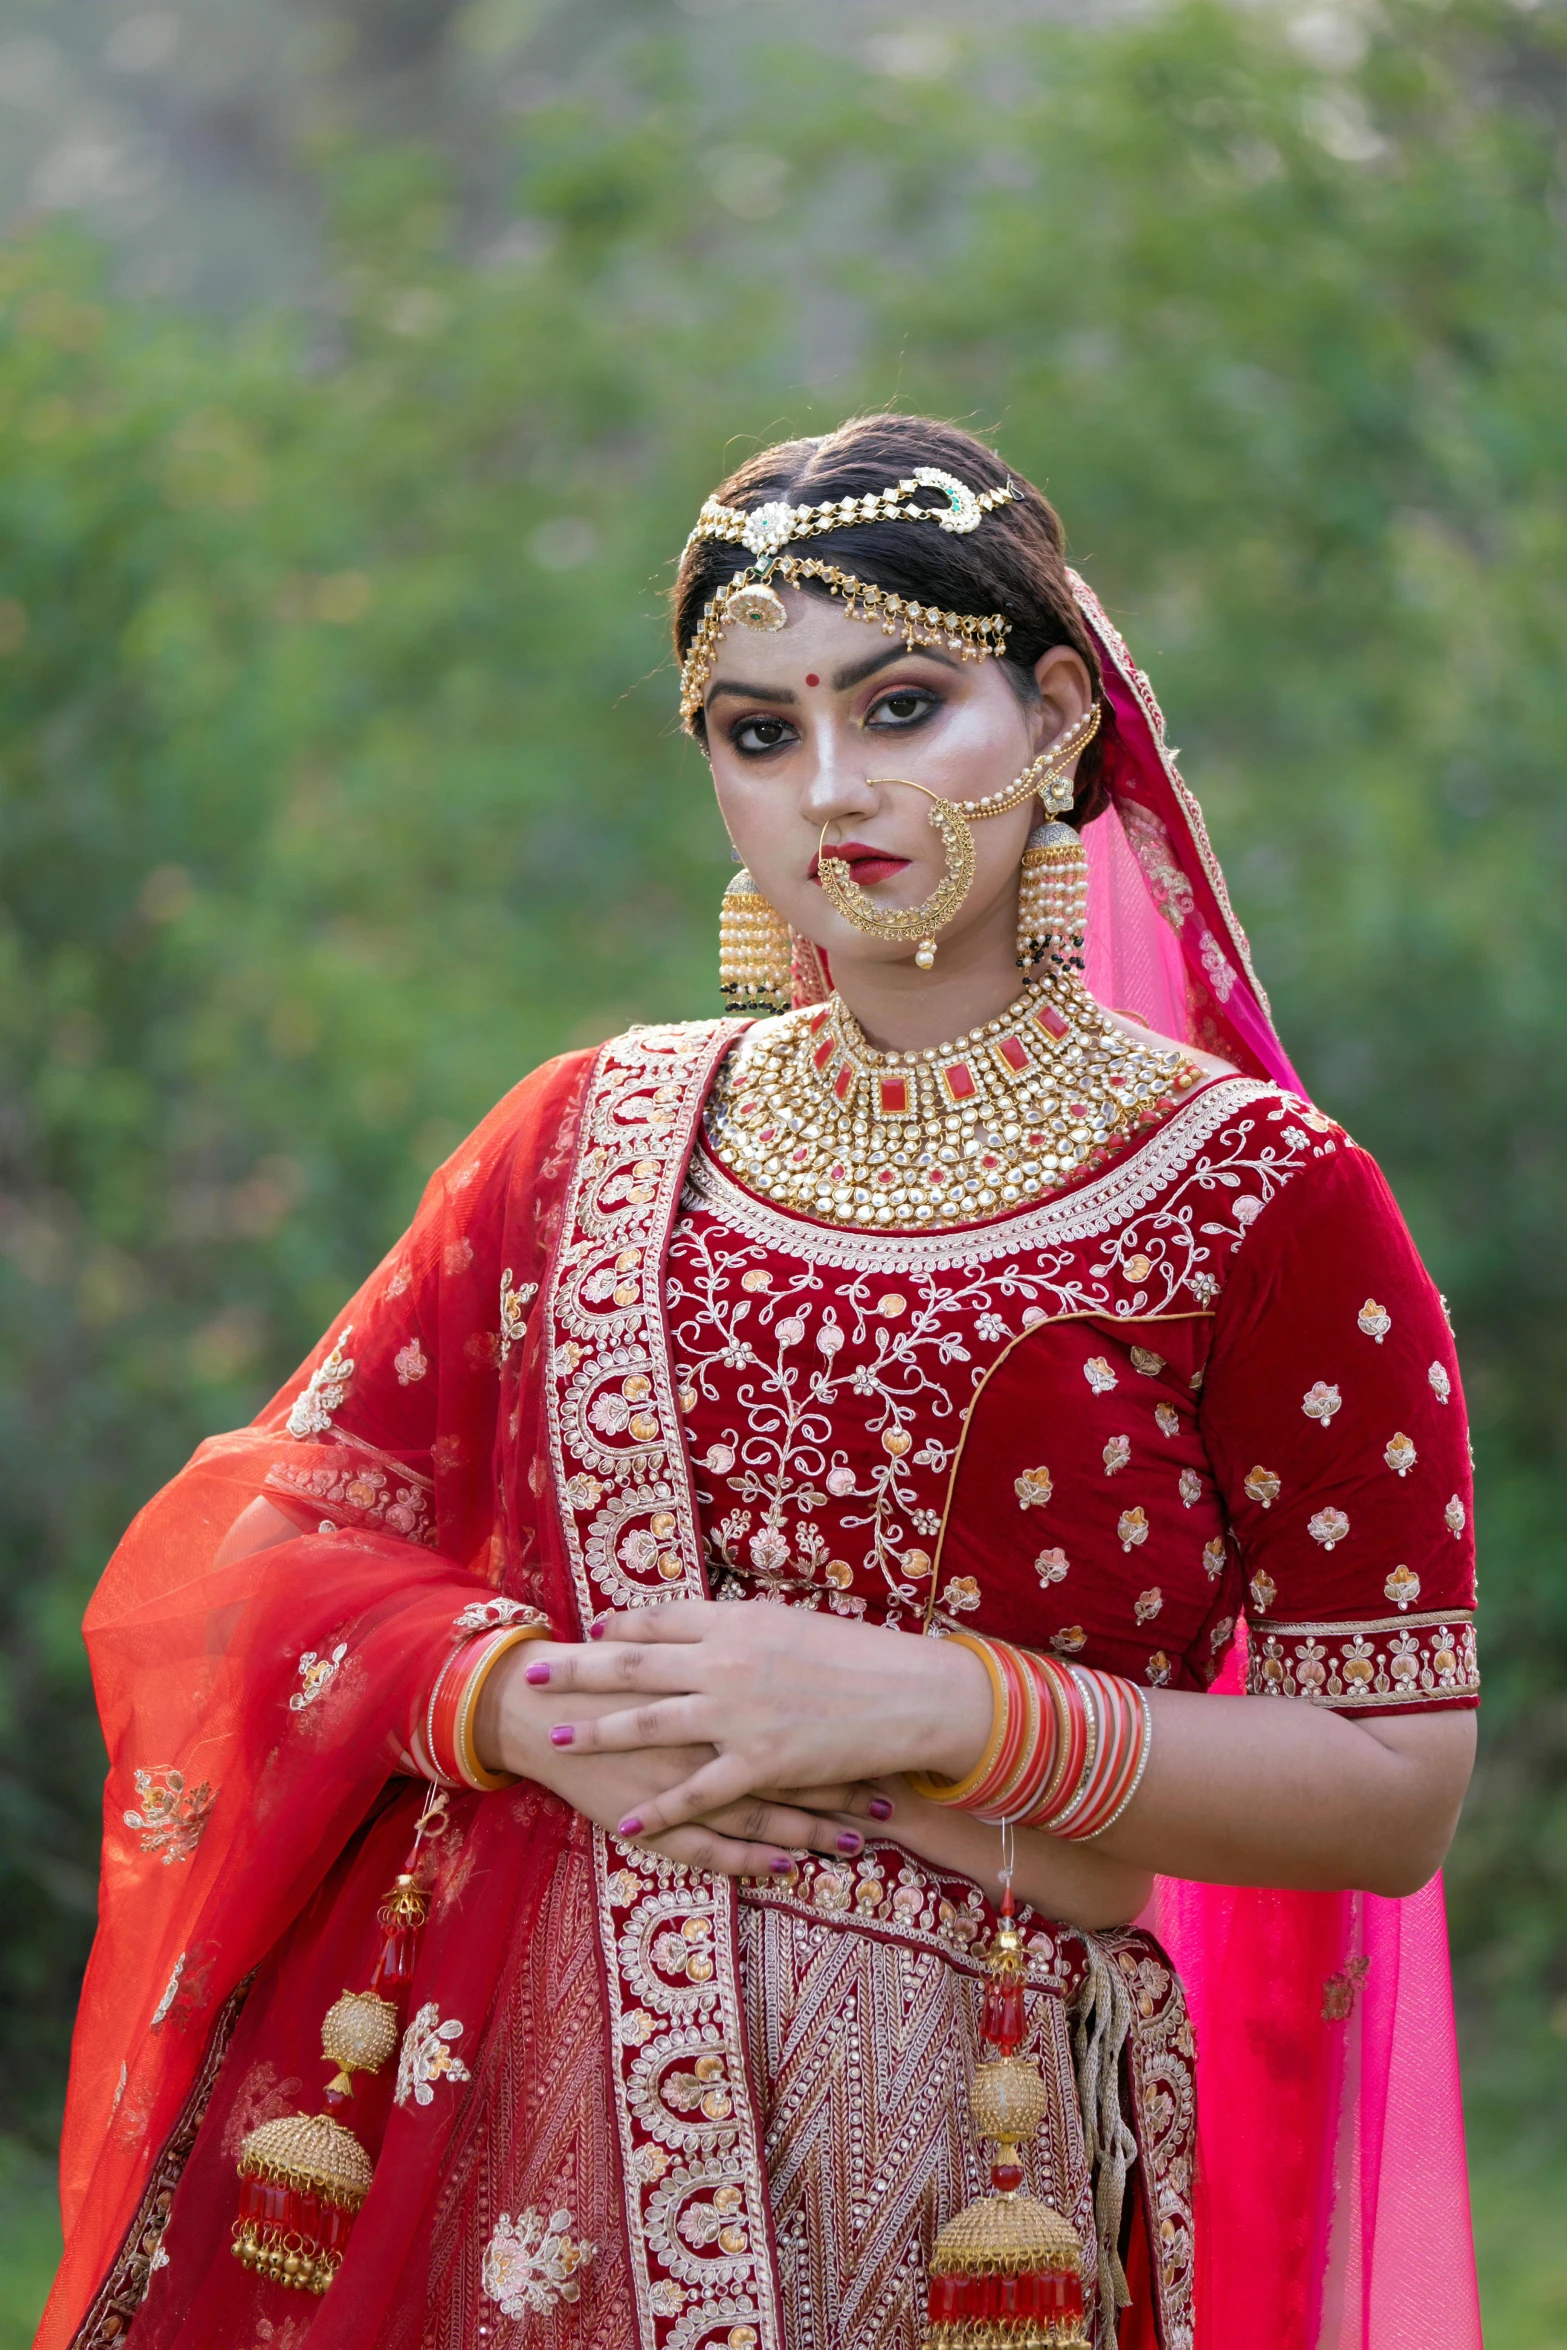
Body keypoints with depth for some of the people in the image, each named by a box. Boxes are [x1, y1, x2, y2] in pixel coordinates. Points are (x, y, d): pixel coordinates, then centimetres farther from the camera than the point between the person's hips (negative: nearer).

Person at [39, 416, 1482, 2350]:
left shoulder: (1257, 1198, -2)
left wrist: (927, 1709, -16)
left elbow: (1397, 1787, -6)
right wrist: (527, 1705, -12)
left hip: (936, 2176, -3)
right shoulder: (588, 1139, 10)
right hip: (473, 2117, 3)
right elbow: (265, 1548, 8)